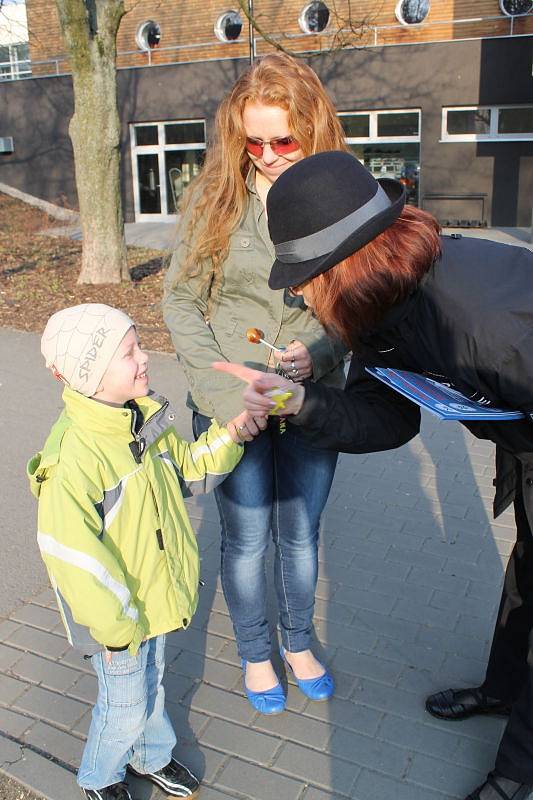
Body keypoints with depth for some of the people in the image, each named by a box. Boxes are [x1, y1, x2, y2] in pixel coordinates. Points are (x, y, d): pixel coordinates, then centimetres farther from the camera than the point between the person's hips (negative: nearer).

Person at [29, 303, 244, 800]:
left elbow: (187, 472, 8)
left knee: (151, 684, 28)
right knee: (126, 707, 14)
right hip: (116, 611, -7)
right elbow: (69, 552, -28)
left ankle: (151, 757, 55)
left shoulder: (145, 418, -5)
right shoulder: (73, 456, -31)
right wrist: (114, 624, -20)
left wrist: (231, 434, -8)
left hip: (155, 593, 7)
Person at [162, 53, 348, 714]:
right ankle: (254, 653, 38)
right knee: (247, 539, 11)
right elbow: (179, 302, -6)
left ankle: (299, 641, 44)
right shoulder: (216, 194, -7)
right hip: (230, 405, -1)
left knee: (301, 535, 17)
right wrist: (227, 394, -15)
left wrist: (319, 354, -20)